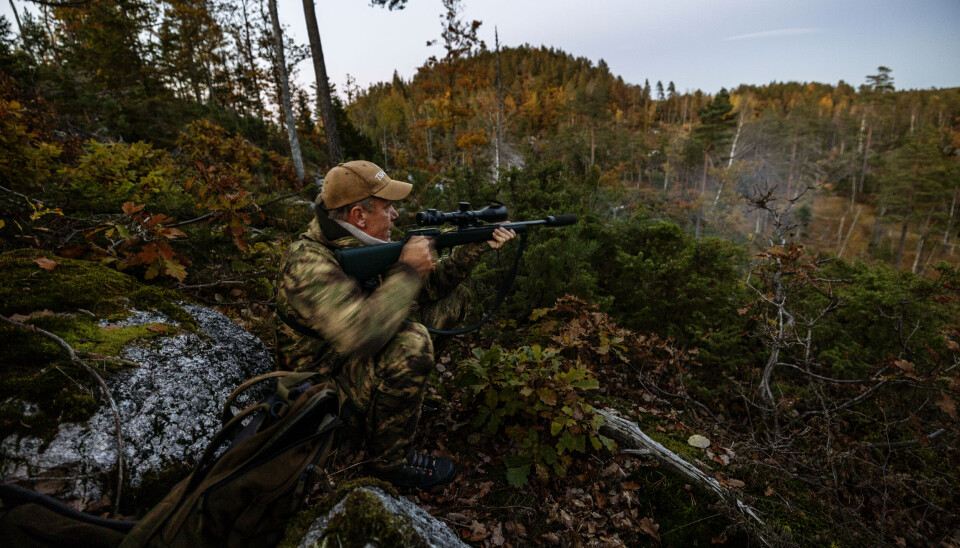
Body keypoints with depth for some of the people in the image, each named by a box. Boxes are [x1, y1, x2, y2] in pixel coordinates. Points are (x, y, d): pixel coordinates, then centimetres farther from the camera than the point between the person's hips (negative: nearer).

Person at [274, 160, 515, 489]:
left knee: (452, 298, 5)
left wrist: (474, 249, -10)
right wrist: (408, 270, -34)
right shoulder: (307, 262, -30)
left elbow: (427, 287, 1)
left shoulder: (363, 243, -4)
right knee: (410, 344, -36)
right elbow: (361, 332, -45)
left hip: (358, 355, 8)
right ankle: (390, 461, -12)